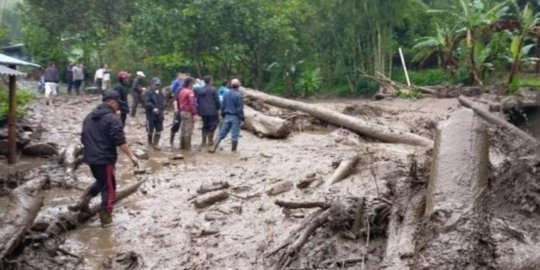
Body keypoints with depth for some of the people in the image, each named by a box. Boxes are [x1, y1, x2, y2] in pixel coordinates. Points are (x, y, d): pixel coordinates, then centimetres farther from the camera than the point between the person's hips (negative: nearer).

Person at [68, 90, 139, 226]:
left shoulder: (89, 117, 13)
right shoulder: (112, 119, -14)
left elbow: (83, 138, 20)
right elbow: (120, 141, -21)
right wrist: (131, 155, -17)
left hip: (91, 158, 8)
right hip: (105, 159, -8)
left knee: (101, 182, 26)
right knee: (109, 187, 5)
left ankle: (84, 200, 9)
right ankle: (106, 217, 9)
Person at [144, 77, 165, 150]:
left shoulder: (160, 93, 12)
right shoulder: (148, 93, -9)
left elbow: (163, 102, 21)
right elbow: (147, 103, -21)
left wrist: (162, 109, 7)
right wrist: (153, 108, -34)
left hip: (159, 115, 6)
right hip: (151, 115, -5)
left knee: (158, 131, 4)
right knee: (150, 131, 6)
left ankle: (155, 144, 12)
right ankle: (150, 142, 29)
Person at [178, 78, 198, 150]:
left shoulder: (181, 91, 13)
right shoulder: (190, 92, -14)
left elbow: (179, 102, 17)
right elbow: (192, 104, -20)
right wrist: (194, 114, -19)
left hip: (182, 112, 9)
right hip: (188, 112, -9)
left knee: (183, 130, 13)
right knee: (188, 130, -4)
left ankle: (182, 146, 18)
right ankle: (187, 146, -2)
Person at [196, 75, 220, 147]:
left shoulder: (200, 90, 6)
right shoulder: (213, 89, -11)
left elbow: (198, 101, 11)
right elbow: (217, 100, -10)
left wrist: (199, 110, 18)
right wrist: (218, 108, 4)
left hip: (203, 111, 6)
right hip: (212, 111, -5)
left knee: (205, 125, 12)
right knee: (213, 125, 5)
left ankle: (204, 141, 11)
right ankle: (210, 139, -1)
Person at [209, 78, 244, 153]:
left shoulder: (227, 94, 7)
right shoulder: (238, 95, -13)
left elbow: (223, 106, 11)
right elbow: (240, 108, -14)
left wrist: (223, 116, 21)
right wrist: (242, 119, -9)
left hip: (227, 116, 6)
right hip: (235, 117, -6)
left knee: (222, 134, 9)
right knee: (235, 135, 2)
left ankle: (214, 148, 6)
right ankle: (233, 150, 7)